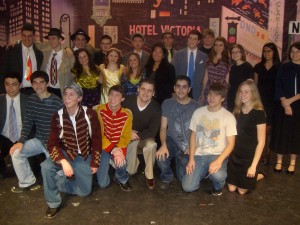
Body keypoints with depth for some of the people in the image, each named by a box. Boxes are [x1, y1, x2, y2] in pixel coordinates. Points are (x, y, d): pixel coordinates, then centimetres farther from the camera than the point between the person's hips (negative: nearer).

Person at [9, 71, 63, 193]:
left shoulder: (57, 102, -17)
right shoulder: (31, 100, 0)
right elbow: (28, 121, 1)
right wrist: (21, 141, -11)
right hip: (38, 140, 5)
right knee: (16, 153, -10)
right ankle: (28, 183, 7)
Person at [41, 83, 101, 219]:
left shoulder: (90, 114, -14)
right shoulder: (57, 117, -13)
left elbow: (96, 139, -6)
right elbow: (53, 144, -15)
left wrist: (94, 163, -4)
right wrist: (63, 162, -32)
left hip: (84, 156, 1)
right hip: (66, 153, 0)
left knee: (84, 191, 1)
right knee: (46, 166, -31)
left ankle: (58, 180, 28)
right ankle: (54, 204, -10)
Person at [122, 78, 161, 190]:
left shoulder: (156, 107, -14)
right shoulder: (128, 101, -14)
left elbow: (152, 132, -14)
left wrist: (137, 134, -25)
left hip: (145, 138, 1)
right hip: (128, 139, -1)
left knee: (151, 145, -34)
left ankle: (149, 176, -12)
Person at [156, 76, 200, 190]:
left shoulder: (196, 106, -4)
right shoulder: (167, 103, -1)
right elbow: (163, 127, -3)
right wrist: (163, 145, -20)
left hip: (188, 147, 0)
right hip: (172, 141, 0)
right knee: (161, 157, -32)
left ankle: (179, 159, 29)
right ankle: (166, 178, 2)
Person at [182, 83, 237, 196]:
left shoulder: (228, 117, -7)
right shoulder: (198, 112, 3)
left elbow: (230, 143, -8)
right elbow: (193, 136, 7)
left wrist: (219, 161, -24)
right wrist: (191, 159, -4)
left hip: (217, 155, -3)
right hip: (199, 154, 3)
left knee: (217, 175, -37)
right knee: (188, 187, -12)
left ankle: (218, 186, 4)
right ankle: (204, 171, 20)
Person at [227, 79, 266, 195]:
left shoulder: (258, 113, -16)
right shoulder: (237, 111, 2)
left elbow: (261, 142, -16)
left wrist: (254, 165, -18)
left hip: (249, 156, -5)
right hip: (235, 154, 5)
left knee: (242, 190, 7)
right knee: (231, 188, 10)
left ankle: (257, 176, 34)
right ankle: (254, 176, 35)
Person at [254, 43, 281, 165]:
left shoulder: (279, 67, 1)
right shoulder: (258, 67, 9)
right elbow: (255, 84, 10)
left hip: (273, 102, -2)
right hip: (260, 101, 2)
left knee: (268, 129, 2)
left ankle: (266, 154, 12)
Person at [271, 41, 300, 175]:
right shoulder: (284, 67, 4)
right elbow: (278, 87, -2)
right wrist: (284, 103, -14)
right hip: (282, 106, 1)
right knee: (281, 132, 3)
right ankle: (279, 161, 15)